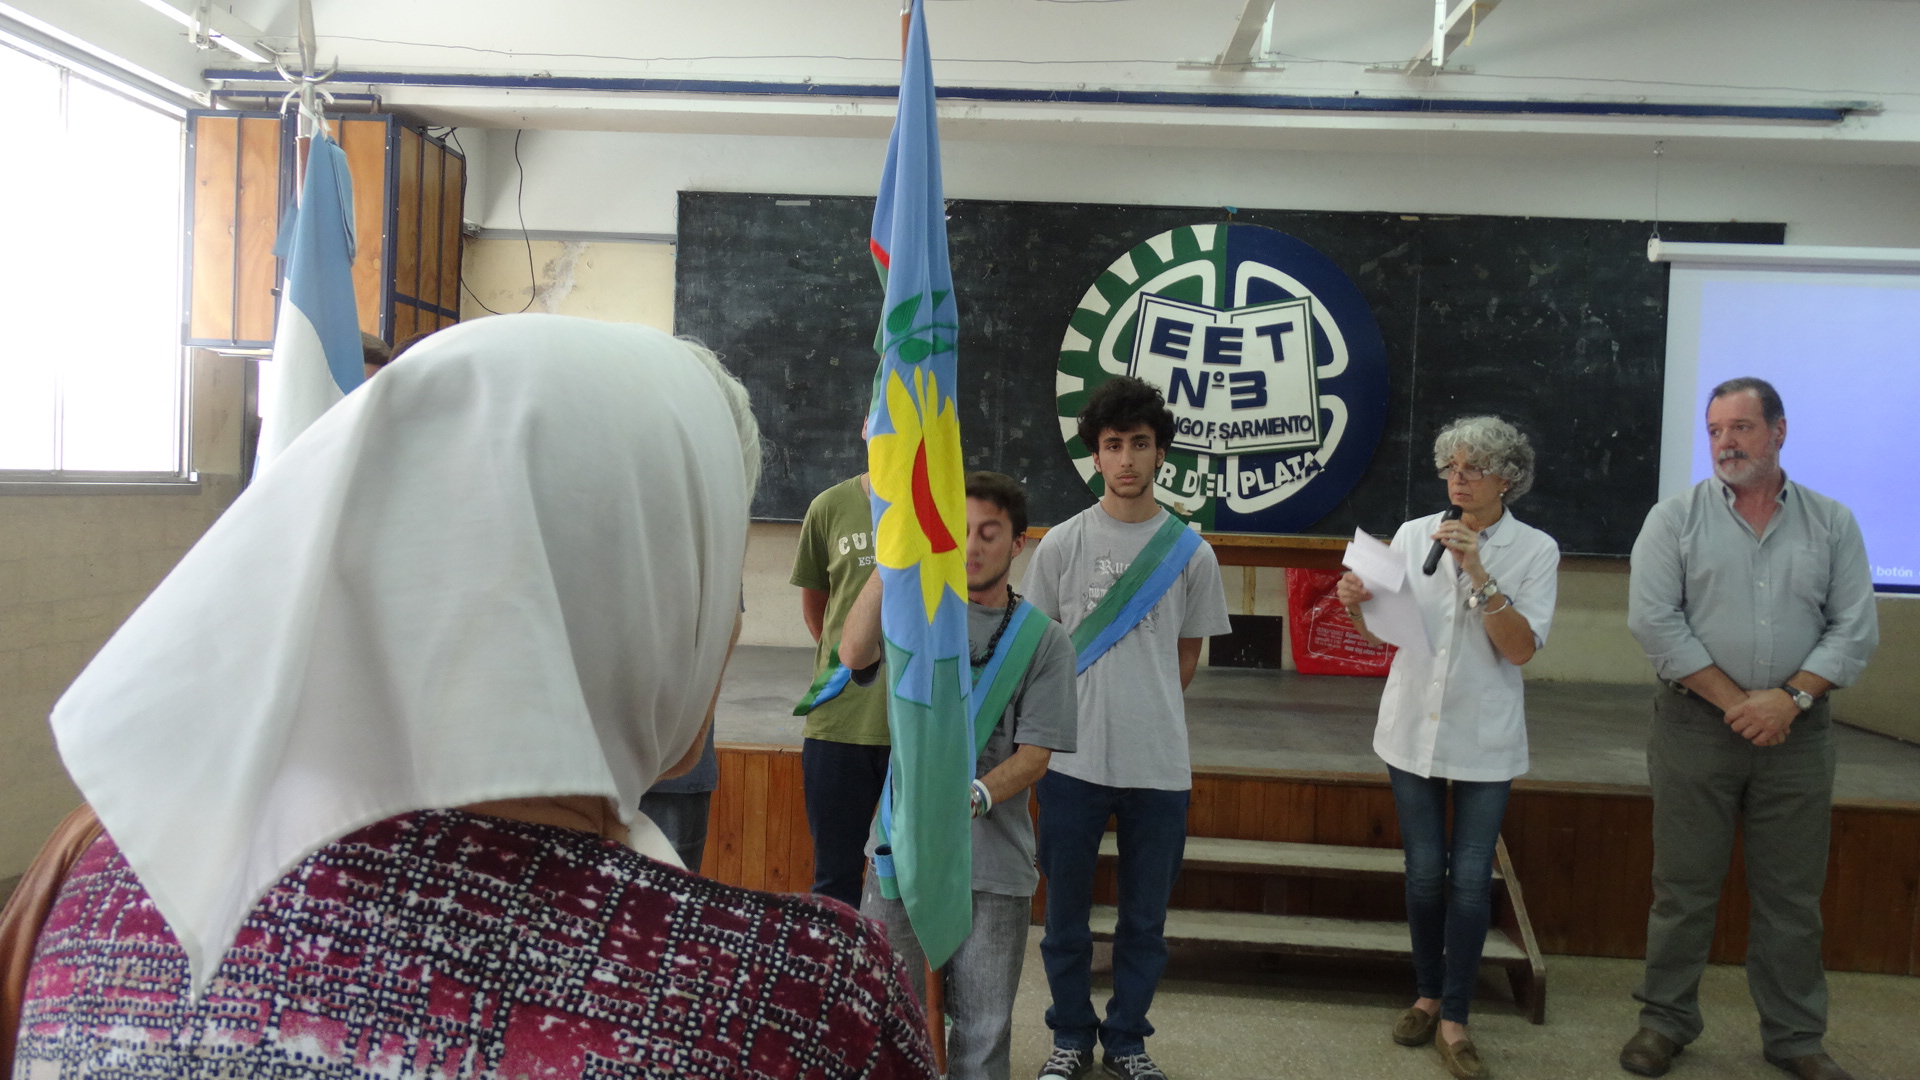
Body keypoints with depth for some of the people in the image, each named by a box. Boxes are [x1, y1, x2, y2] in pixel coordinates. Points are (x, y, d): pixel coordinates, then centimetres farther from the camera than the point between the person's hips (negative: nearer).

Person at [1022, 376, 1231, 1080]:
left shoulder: (1190, 552, 1)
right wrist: (1071, 720, 3)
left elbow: (1188, 654, 10)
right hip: (1071, 761, 0)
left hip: (1158, 765, 1)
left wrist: (1148, 721, 9)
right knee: (1066, 915, 10)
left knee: (1145, 918, 11)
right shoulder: (1060, 544, 0)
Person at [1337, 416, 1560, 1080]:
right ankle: (1427, 998, 28)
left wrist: (1477, 573, -23)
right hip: (1413, 728, 2)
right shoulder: (1414, 535, 2)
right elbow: (1379, 633, 6)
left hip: (1485, 739, -2)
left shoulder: (1535, 550, -5)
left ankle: (1453, 1022, 11)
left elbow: (1522, 648, -15)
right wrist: (1356, 605, -16)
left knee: (1470, 879, 0)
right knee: (1424, 873, 9)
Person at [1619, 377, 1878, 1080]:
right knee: (1684, 887, 6)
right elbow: (1653, 620, -9)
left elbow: (1855, 628, 1)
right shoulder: (1676, 519, -1)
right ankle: (1666, 1020, 20)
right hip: (1696, 726, -1)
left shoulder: (1832, 523, 5)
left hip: (1798, 732, 2)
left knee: (1792, 894, 10)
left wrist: (1789, 698, -13)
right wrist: (1734, 701, -12)